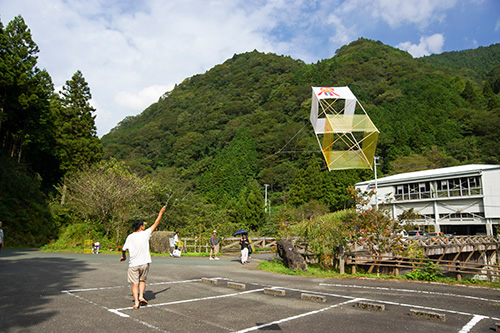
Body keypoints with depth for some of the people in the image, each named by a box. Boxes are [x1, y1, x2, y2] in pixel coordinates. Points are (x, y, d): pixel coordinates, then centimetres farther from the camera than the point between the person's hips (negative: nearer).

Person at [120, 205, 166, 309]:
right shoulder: (145, 234, -4)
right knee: (142, 280, 19)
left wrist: (124, 256, 30)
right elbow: (155, 224, 7)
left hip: (133, 264, 0)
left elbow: (123, 249, 8)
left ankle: (136, 302, -3)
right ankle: (141, 296, 3)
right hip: (144, 263, 0)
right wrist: (161, 212, 18)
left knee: (135, 283, 5)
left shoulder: (130, 237, 0)